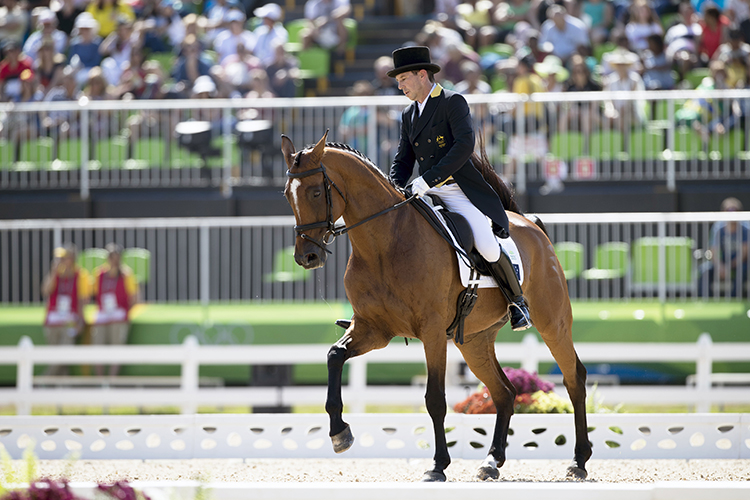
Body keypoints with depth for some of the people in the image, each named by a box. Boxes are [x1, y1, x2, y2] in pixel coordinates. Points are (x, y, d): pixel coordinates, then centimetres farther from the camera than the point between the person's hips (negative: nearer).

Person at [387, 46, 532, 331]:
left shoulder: (453, 103, -5)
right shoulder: (409, 115, 17)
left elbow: (464, 145, -20)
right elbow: (403, 160, 21)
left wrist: (428, 179, -26)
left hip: (460, 193, -7)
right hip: (426, 195, 7)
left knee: (487, 248, -22)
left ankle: (517, 301, 2)